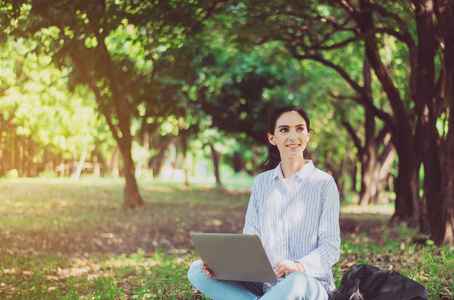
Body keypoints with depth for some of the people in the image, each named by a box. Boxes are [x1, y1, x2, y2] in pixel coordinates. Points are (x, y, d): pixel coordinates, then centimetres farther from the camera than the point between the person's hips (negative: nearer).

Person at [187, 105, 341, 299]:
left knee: (296, 283, -41)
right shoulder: (261, 182, 12)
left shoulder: (324, 183, -1)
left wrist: (300, 266, -27)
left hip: (310, 282, -4)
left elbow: (331, 247, -6)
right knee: (197, 271, -14)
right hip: (264, 282, 5)